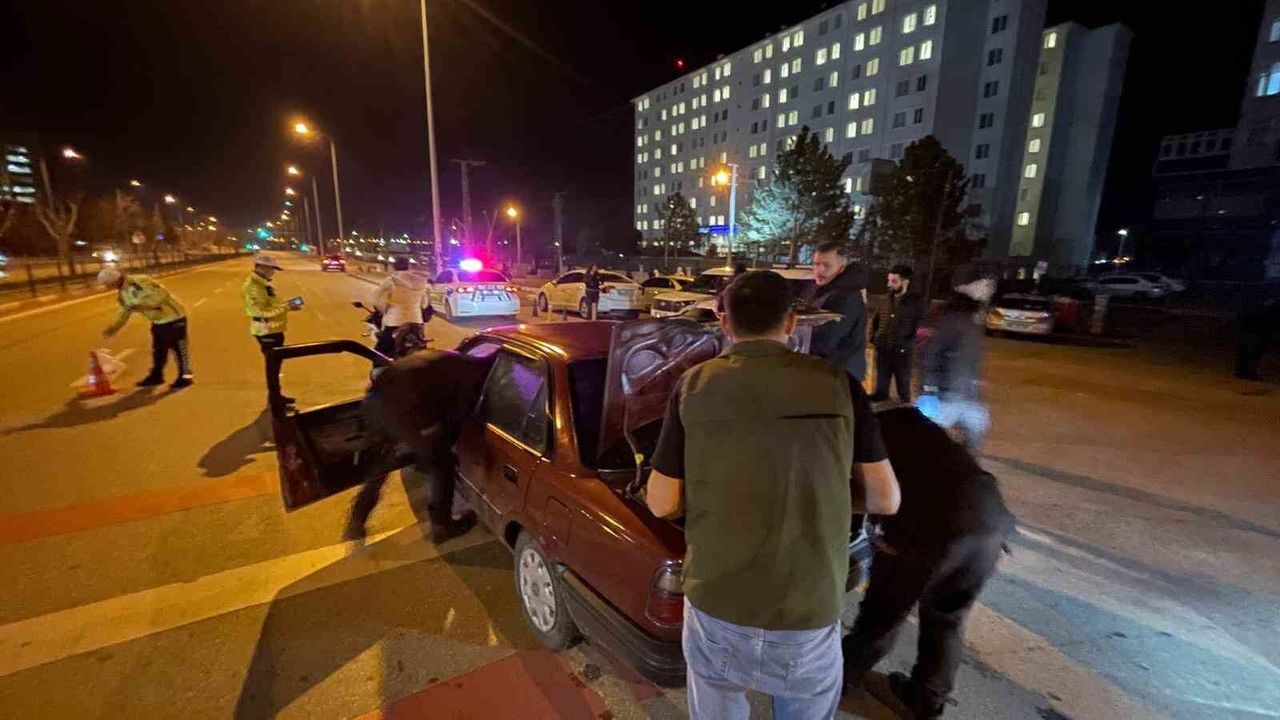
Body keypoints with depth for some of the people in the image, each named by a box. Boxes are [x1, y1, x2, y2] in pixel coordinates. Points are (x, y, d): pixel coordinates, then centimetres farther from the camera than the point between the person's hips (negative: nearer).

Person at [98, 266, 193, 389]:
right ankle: (156, 376, 29)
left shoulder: (139, 282, -20)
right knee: (158, 350, 16)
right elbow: (124, 313, 16)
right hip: (158, 321, 9)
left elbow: (162, 294, -25)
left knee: (179, 348, -1)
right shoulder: (123, 293, 8)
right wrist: (112, 329, 10)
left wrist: (141, 304, -24)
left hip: (173, 317, -9)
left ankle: (185, 377, 8)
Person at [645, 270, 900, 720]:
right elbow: (886, 499, -2)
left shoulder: (694, 387, -8)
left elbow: (661, 504, -4)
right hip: (809, 617, 1)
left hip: (715, 608, 0)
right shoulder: (838, 385, -7)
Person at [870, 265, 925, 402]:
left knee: (903, 388, 11)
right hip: (882, 350, 4)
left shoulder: (916, 302, -6)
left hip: (902, 352, -4)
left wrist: (907, 344, -13)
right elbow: (875, 320, 17)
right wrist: (873, 337, 6)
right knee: (881, 387, 15)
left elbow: (920, 328, -6)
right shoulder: (886, 300, 6)